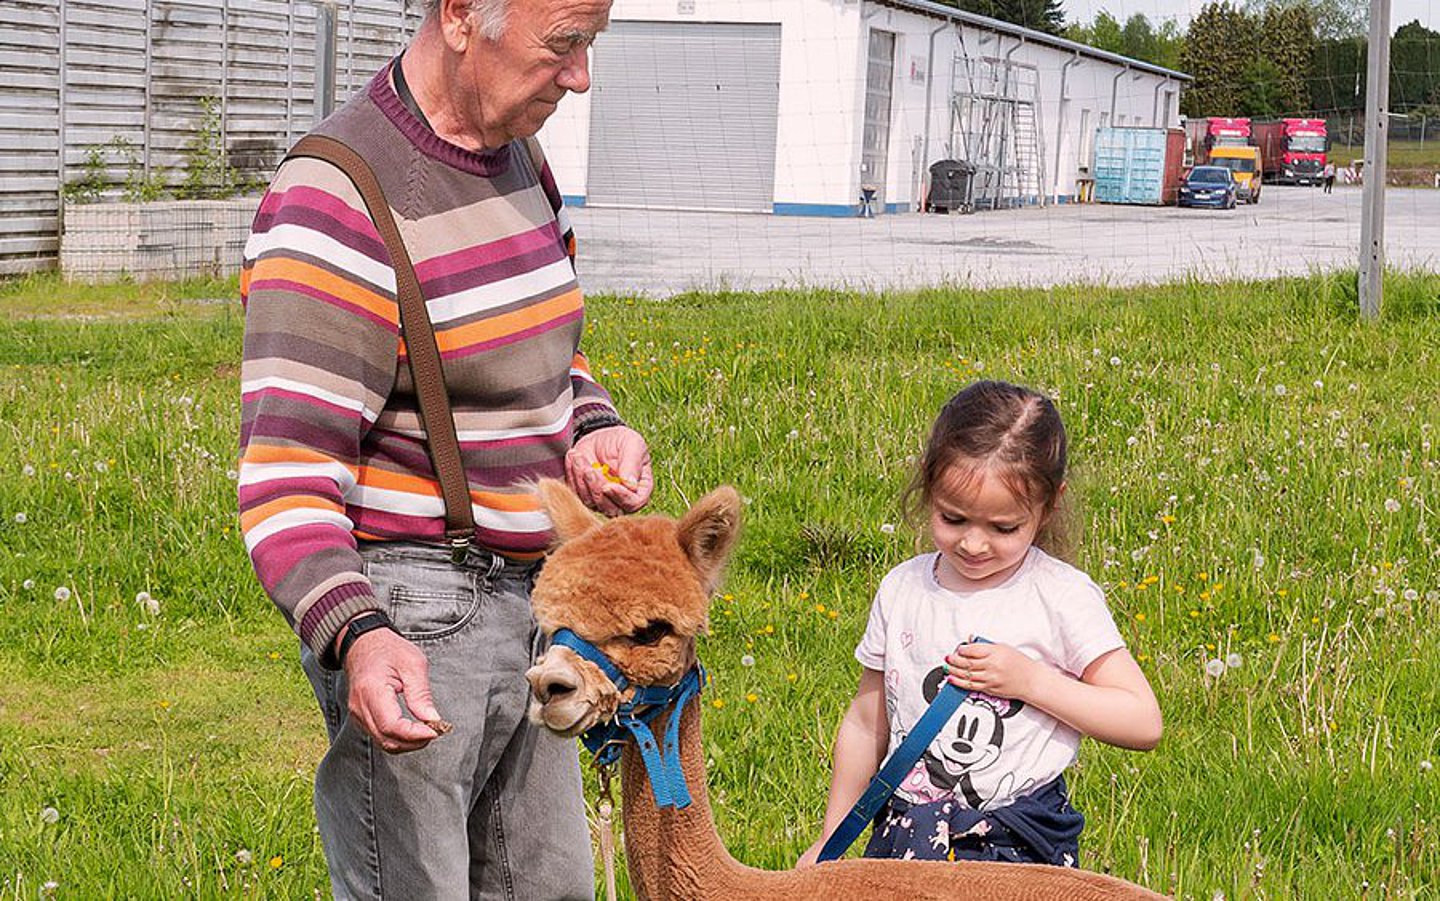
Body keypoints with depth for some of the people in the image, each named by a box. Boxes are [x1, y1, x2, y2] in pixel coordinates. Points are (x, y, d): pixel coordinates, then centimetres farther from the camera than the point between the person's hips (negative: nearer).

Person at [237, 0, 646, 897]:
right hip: (404, 615, -9)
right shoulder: (338, 199, -19)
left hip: (525, 591, 9)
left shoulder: (520, 155, 9)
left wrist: (596, 428, 2)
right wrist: (356, 637, -40)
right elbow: (285, 470, -24)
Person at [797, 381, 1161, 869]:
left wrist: (1033, 681, -15)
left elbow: (1143, 724, -7)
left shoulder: (1063, 597, -6)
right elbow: (866, 723, 15)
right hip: (902, 841, 3)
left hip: (1022, 847, -3)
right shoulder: (901, 590, 5)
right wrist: (830, 842, 18)